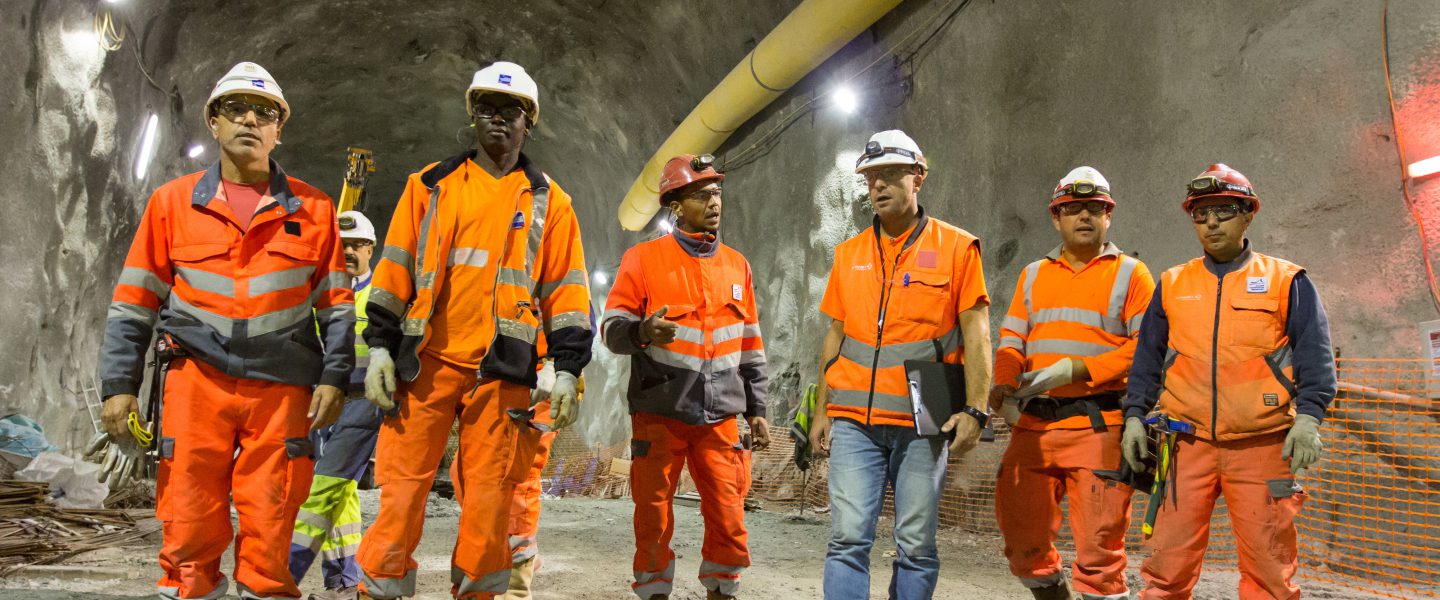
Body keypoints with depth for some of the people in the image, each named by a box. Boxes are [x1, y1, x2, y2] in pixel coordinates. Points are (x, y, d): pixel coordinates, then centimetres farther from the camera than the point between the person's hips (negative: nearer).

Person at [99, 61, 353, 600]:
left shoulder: (312, 209, 6)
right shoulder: (172, 202, 7)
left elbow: (337, 305, 8)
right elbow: (134, 303, 9)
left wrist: (333, 377, 0)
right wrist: (119, 385, 3)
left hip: (282, 387, 0)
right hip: (197, 380, 1)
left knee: (269, 532, 2)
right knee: (189, 522, 2)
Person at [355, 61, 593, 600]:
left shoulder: (549, 201, 12)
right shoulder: (431, 185, 12)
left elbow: (566, 291, 8)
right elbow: (394, 271, 10)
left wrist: (567, 369, 0)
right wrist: (380, 346, 1)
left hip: (502, 370, 0)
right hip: (425, 362, 0)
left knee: (488, 499, 2)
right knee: (401, 489, -2)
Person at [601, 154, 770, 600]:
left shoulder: (736, 264, 12)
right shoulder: (643, 258, 0)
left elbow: (750, 344, 16)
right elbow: (612, 327, -4)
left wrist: (755, 409, 14)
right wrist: (642, 331, -26)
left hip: (720, 417, 3)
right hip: (659, 415, -3)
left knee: (729, 521, 1)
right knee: (654, 519, 3)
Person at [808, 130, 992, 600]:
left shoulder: (956, 247, 3)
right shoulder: (849, 253, 14)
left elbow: (976, 335, -1)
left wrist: (975, 409, -10)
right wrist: (821, 411, 11)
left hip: (923, 421, -2)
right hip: (854, 420, 3)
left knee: (916, 545, 4)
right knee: (848, 538, -3)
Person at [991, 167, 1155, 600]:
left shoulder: (1130, 274, 5)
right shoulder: (1034, 275, 18)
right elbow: (1012, 337, 9)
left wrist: (1077, 370, -15)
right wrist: (1004, 384, -11)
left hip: (1098, 424, -4)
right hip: (1033, 423, 4)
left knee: (1098, 541, -5)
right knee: (1021, 532, 10)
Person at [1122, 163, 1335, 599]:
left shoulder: (1286, 281, 7)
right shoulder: (1173, 284, 14)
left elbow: (1315, 354, 3)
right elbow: (1148, 356, 16)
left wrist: (1308, 417, -10)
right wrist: (1135, 416, 8)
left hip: (1262, 445, -1)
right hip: (1188, 444, 2)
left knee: (1268, 564, 3)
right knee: (1168, 561, 0)